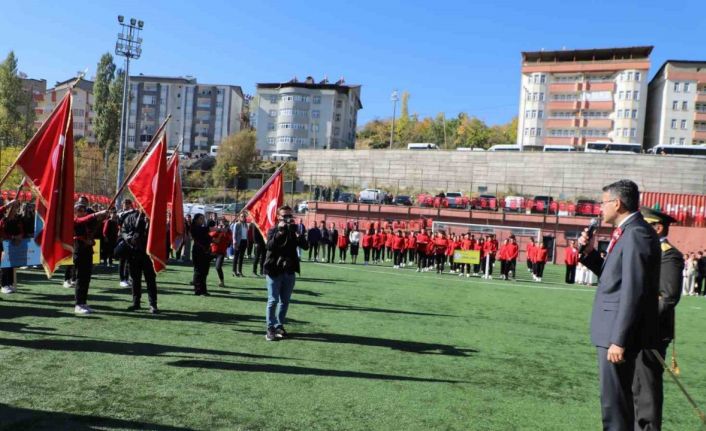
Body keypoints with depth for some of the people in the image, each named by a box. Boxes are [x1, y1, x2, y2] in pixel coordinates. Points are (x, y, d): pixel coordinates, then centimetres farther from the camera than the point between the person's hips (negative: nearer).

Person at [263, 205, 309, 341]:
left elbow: (305, 245, -8)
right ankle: (270, 328, 3)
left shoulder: (294, 231, 8)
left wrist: (295, 230, -17)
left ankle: (280, 325, 21)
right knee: (273, 300, -4)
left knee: (285, 301, 10)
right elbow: (270, 246, -20)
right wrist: (280, 230, -24)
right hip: (274, 270, -3)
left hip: (290, 271, 4)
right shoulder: (273, 230, 0)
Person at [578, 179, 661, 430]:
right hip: (613, 330, 10)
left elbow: (633, 291, -22)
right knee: (615, 396, 20)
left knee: (614, 399, -1)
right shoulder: (626, 232, 14)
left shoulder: (636, 233, -17)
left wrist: (619, 340, -22)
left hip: (619, 333, -10)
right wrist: (589, 253, 7)